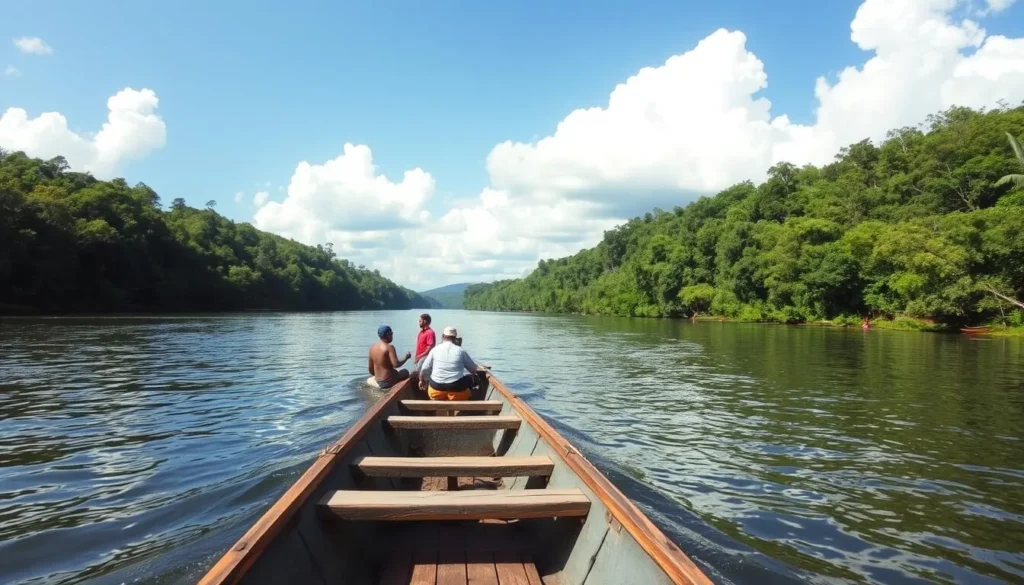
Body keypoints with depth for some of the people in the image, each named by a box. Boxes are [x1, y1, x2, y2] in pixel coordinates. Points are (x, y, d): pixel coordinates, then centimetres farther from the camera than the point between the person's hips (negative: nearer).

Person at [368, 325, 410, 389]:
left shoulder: (372, 347, 3)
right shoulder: (389, 347, -18)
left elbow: (371, 370, 8)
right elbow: (396, 364, -25)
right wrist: (406, 358, -9)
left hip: (378, 381, 6)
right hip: (388, 381, -6)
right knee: (405, 372, 19)